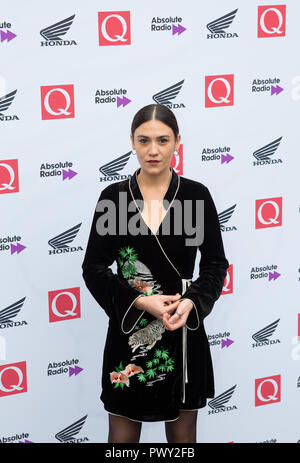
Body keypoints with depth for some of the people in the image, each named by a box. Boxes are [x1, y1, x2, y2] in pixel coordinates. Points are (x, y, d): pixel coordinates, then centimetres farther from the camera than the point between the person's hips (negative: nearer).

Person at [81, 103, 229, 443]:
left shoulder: (196, 194, -3)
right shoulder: (113, 195, -3)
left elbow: (215, 263, 3)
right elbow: (93, 268, -1)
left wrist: (191, 302, -16)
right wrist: (140, 301, -15)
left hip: (184, 331, 0)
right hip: (128, 332, 0)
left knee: (182, 432, 13)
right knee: (122, 433, 7)